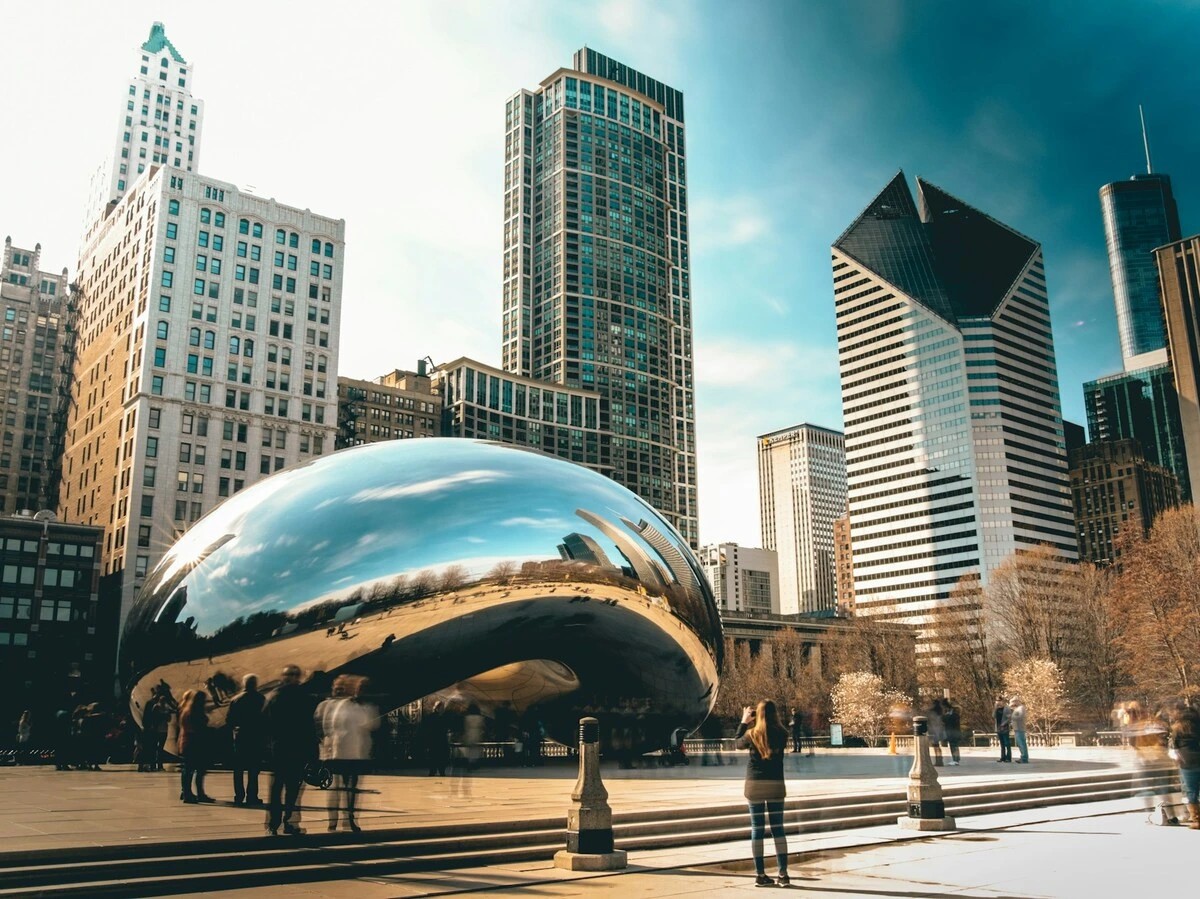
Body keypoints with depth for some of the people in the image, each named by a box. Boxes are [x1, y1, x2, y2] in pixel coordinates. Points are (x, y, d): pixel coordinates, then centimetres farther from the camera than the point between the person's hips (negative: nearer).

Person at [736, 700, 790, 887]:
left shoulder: (751, 734, -8)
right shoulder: (781, 734, -7)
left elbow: (739, 744, 12)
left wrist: (744, 722, 19)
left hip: (755, 784, -1)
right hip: (776, 784, 1)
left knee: (757, 830, 5)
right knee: (778, 829, 8)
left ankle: (760, 875, 6)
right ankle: (783, 874, 5)